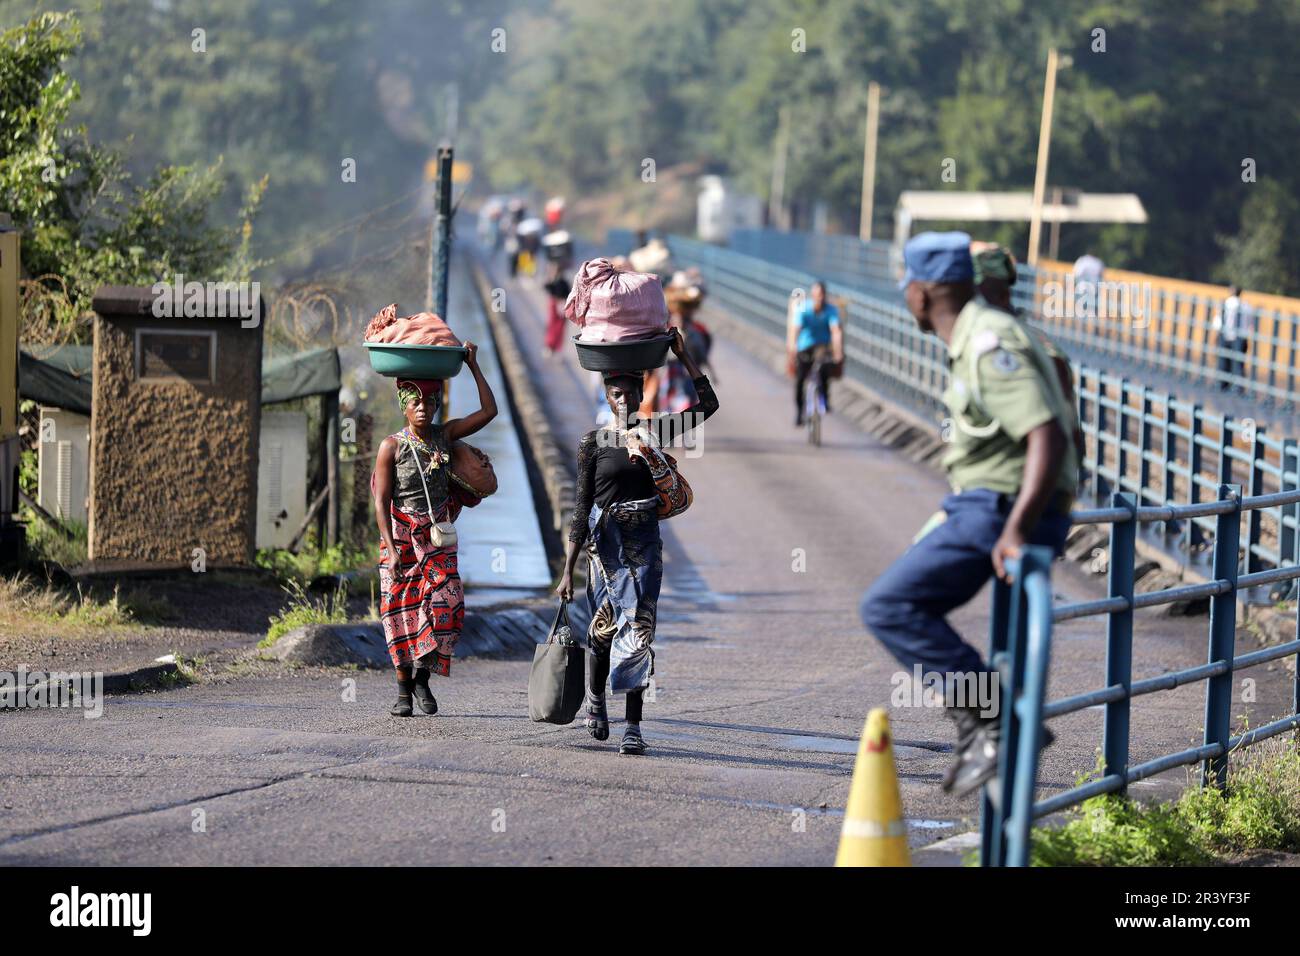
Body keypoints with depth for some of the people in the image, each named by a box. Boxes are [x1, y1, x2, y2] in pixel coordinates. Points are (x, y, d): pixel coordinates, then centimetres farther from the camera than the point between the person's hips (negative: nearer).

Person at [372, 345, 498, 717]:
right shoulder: (392, 446, -6)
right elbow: (381, 500, -7)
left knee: (446, 607, -12)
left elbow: (488, 411, 2)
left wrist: (473, 366, 0)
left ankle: (422, 677, 5)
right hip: (400, 536, -3)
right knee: (402, 613, 0)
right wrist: (391, 548, -15)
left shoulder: (444, 435, 4)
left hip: (438, 538, 3)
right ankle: (404, 690, 8)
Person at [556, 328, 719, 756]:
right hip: (605, 539, -1)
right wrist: (568, 568, -4)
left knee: (638, 626, -6)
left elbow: (708, 404, 5)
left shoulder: (654, 431, 6)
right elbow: (582, 507, -1)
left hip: (645, 542, 1)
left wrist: (683, 356, 2)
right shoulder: (594, 442, -1)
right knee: (605, 623, 3)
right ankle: (595, 697, 32)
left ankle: (633, 725, -7)